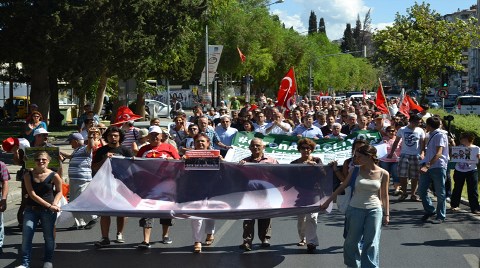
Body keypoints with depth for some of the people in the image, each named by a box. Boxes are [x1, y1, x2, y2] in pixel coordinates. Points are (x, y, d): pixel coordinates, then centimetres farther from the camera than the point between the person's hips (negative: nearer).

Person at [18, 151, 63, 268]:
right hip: (31, 210, 1)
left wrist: (55, 204, -11)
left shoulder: (54, 176, -7)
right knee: (26, 235, -4)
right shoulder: (28, 175, -4)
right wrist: (49, 206, -17)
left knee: (48, 236, 7)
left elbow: (59, 191, 8)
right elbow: (32, 194, -10)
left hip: (48, 210, -1)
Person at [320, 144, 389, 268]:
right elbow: (342, 187, 5)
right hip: (355, 209, 1)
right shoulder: (356, 171, -2)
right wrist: (327, 202, 6)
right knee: (352, 241, 8)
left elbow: (384, 195, 4)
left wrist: (386, 214, 4)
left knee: (372, 243, -1)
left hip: (374, 210, -1)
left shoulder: (383, 174, -4)